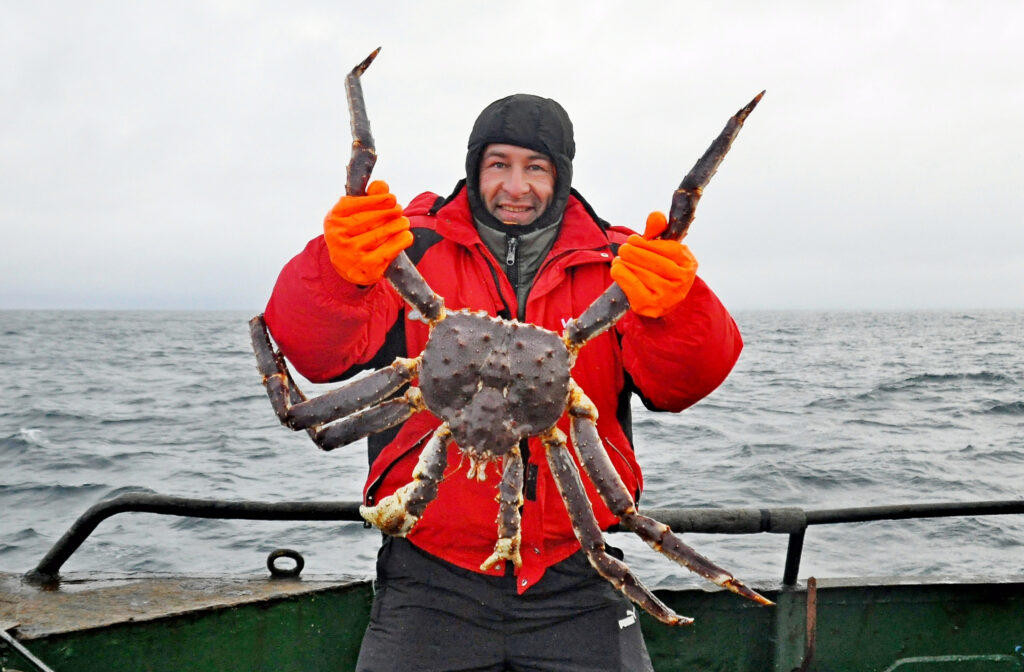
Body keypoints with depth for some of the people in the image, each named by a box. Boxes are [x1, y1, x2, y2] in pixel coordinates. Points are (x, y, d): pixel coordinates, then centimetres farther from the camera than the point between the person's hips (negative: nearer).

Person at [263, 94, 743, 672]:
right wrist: (342, 271, -34)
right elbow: (314, 351, -12)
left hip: (573, 582, 1)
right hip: (433, 578, 0)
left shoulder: (614, 266, 5)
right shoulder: (414, 249, 2)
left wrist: (674, 307, -32)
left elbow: (683, 383, -10)